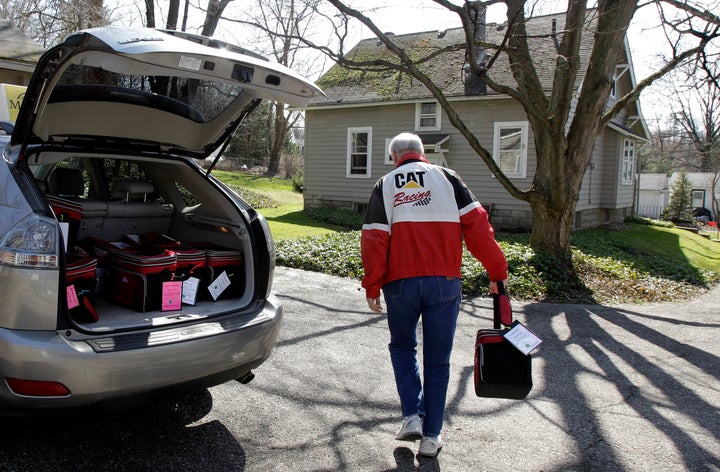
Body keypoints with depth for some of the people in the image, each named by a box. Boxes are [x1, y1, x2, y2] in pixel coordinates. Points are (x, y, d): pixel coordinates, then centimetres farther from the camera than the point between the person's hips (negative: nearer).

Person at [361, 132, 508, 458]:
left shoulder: (385, 186, 8)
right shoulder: (446, 178, 7)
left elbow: (374, 239, -2)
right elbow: (477, 225, -2)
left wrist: (372, 286, 3)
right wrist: (497, 272, 2)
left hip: (400, 284, 0)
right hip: (443, 283, 0)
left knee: (402, 347, 23)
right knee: (437, 360, 11)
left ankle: (412, 416, 11)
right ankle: (431, 437, 17)